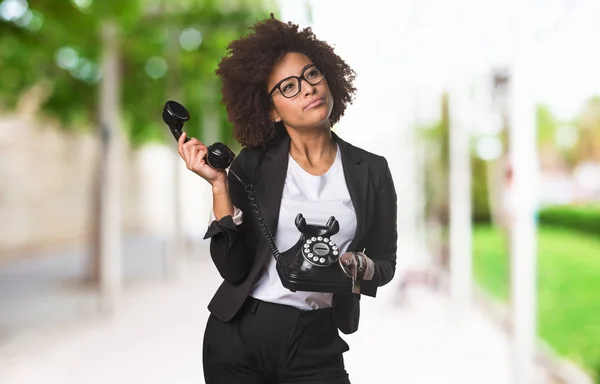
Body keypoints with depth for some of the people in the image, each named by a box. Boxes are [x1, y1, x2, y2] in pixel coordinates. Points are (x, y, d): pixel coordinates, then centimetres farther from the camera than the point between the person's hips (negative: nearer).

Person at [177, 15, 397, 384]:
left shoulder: (370, 171, -1)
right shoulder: (254, 165, -4)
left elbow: (385, 263, 6)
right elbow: (232, 267, -10)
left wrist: (352, 264, -14)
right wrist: (218, 184, -16)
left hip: (317, 344, 0)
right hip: (238, 336, 0)